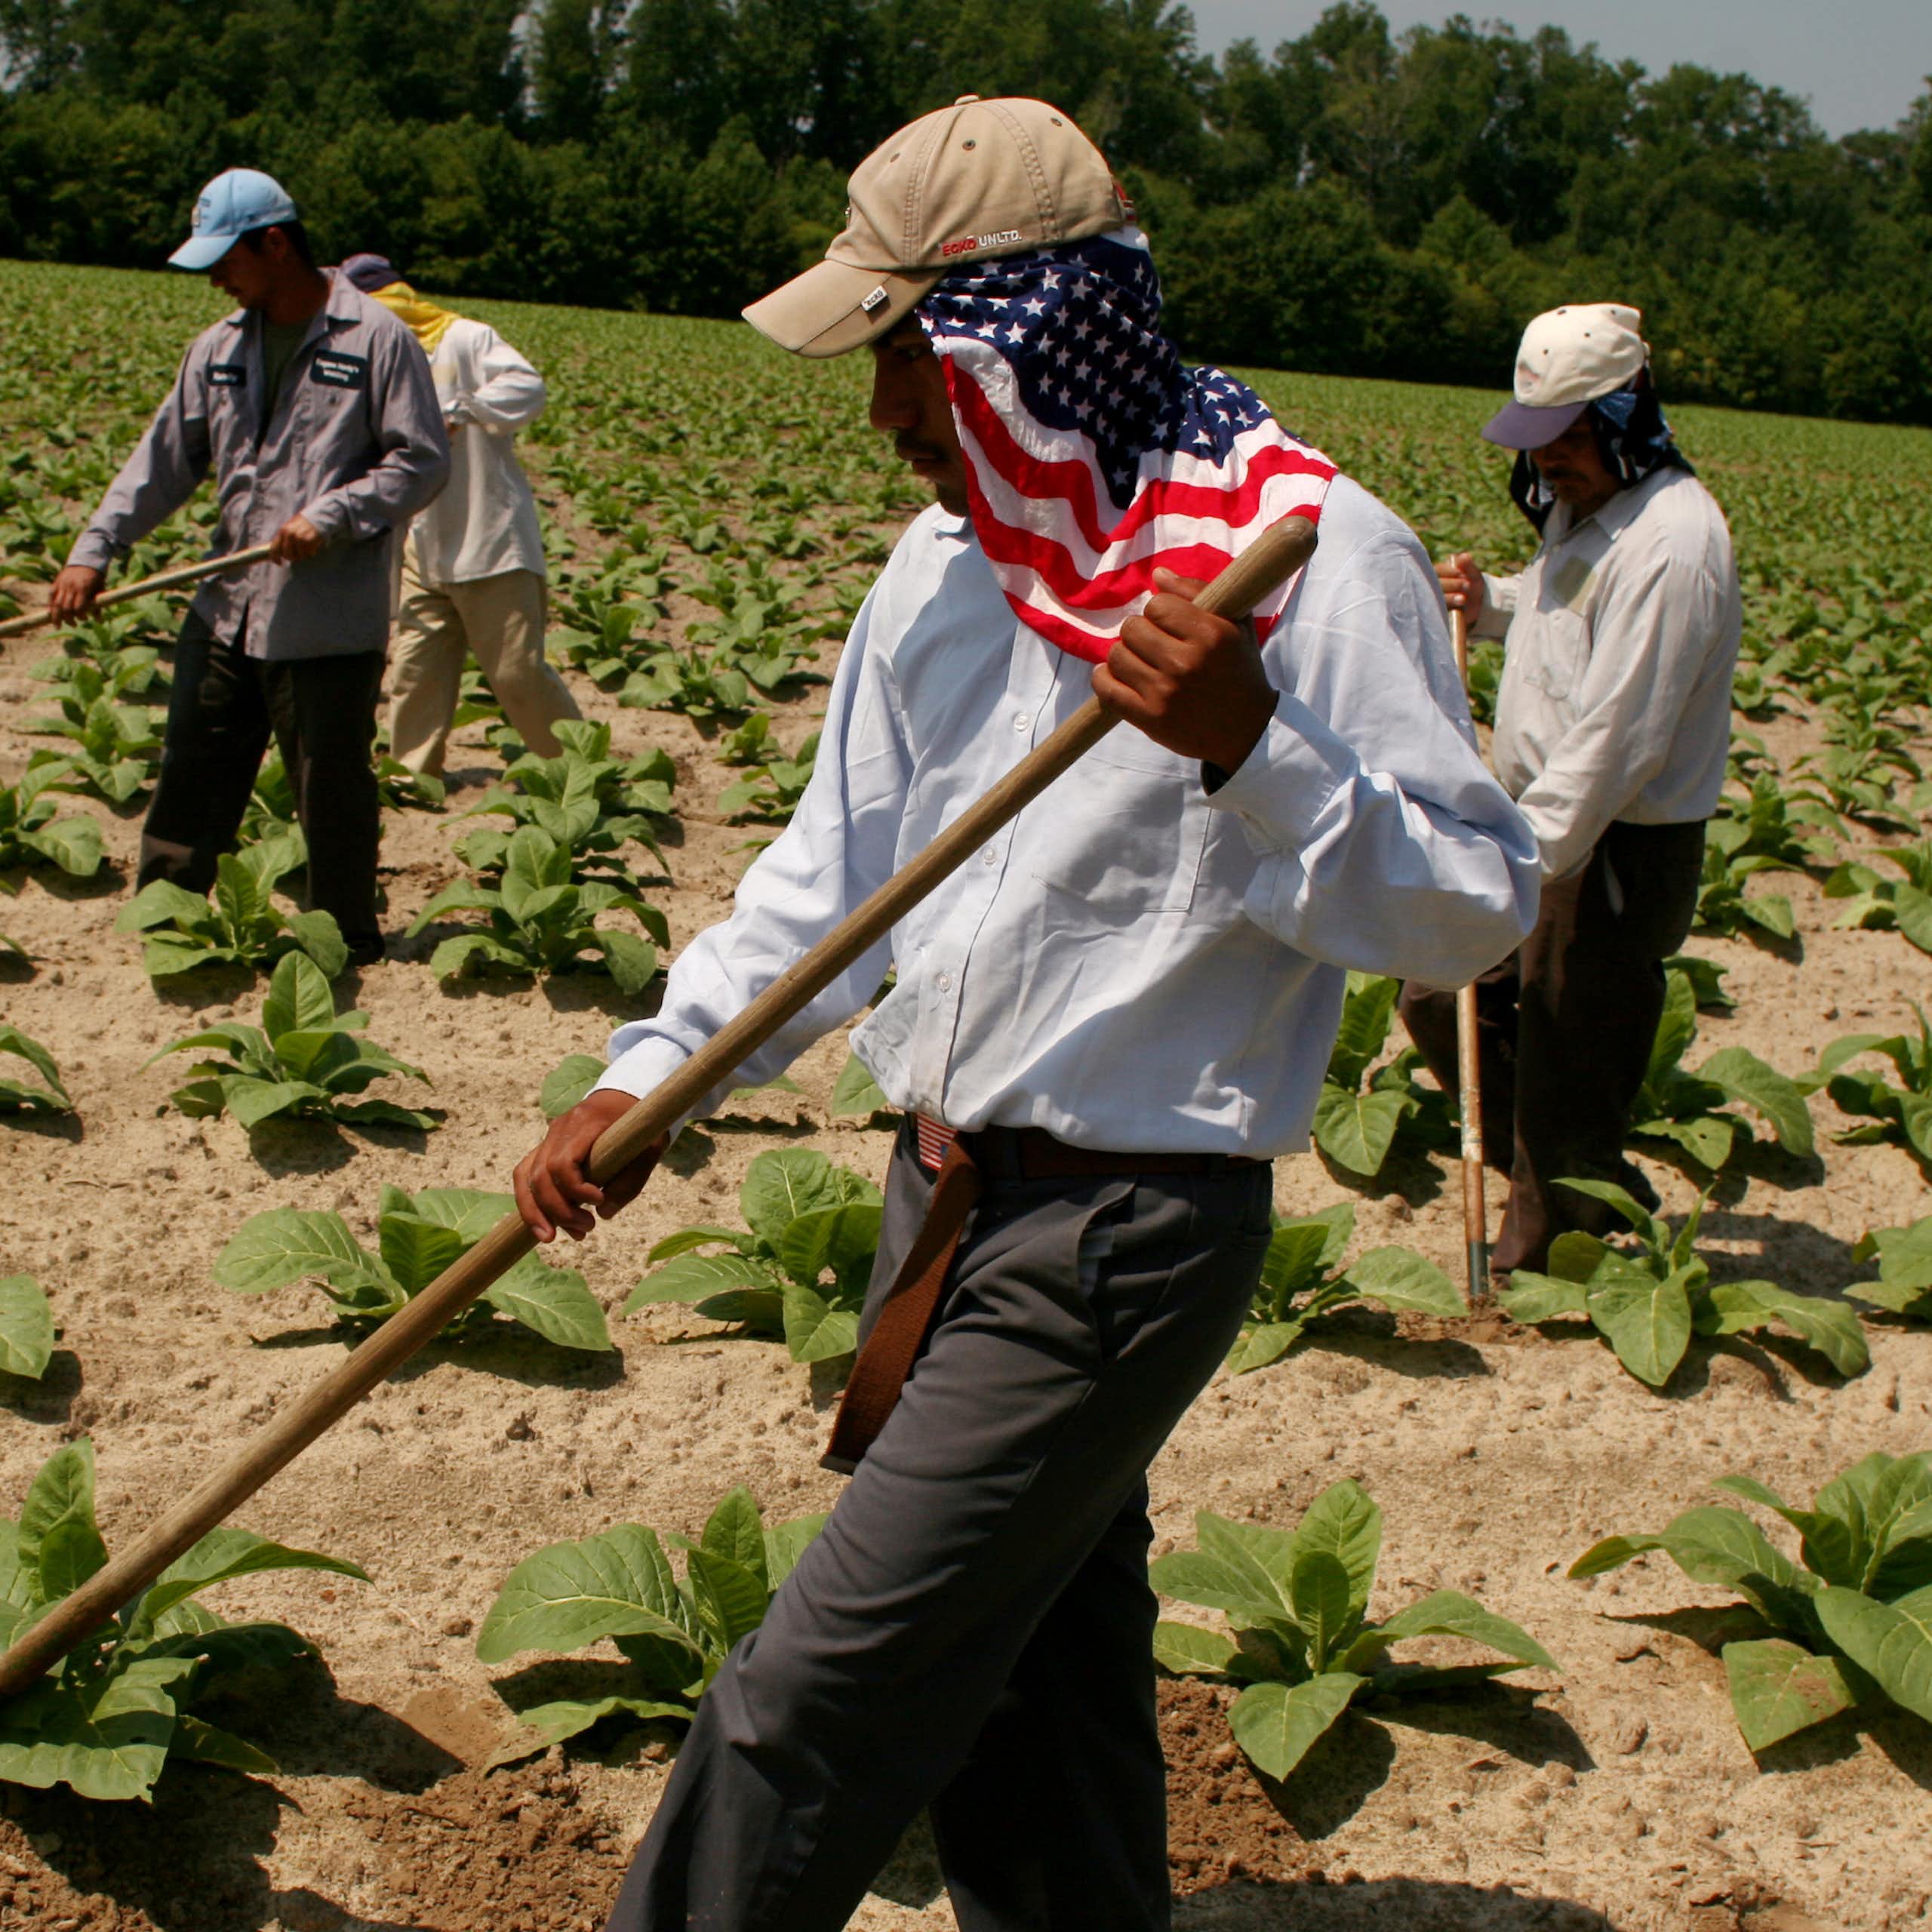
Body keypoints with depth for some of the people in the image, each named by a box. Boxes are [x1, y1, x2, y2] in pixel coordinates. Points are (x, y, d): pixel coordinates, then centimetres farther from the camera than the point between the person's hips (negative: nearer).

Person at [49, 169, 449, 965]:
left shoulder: (376, 338, -7)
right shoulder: (218, 349, 11)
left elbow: (423, 461, -9)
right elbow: (164, 459, 13)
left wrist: (332, 517, -19)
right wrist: (95, 549, 4)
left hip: (330, 621, -6)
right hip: (228, 608, 6)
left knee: (333, 791, 5)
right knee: (191, 776, 12)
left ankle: (347, 949, 20)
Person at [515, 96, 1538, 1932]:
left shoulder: (1315, 554, -15)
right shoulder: (952, 557, 8)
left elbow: (1478, 907, -16)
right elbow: (835, 863, 13)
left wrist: (1249, 751, -31)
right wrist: (648, 1078, 3)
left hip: (1120, 1239, -8)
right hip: (950, 1195, 8)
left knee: (820, 1696, -4)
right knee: (1031, 1685, 19)